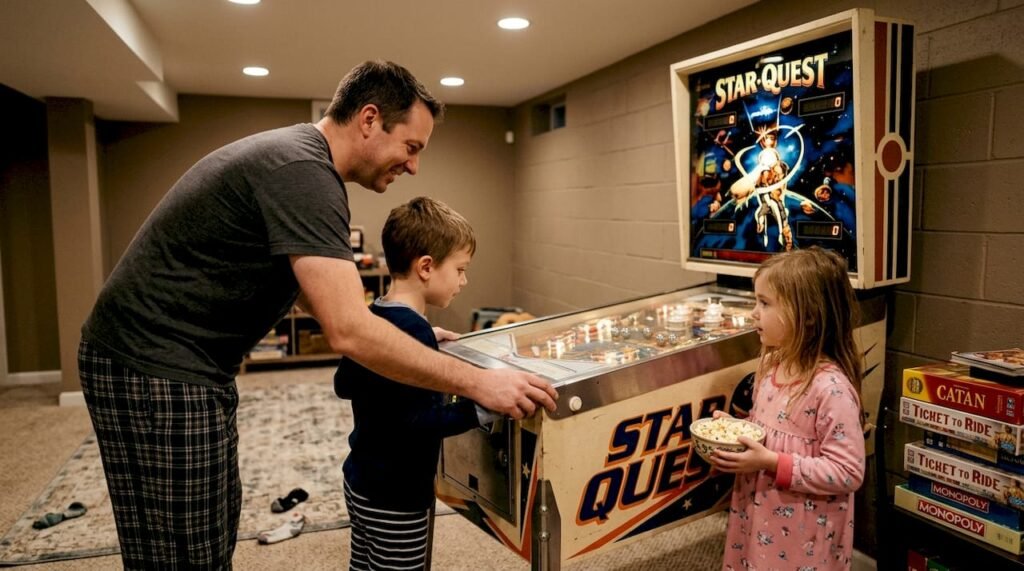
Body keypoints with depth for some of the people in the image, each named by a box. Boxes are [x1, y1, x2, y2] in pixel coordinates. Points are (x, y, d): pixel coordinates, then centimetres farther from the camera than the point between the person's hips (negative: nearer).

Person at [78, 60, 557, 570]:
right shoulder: (302, 173, -22)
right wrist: (475, 383, -25)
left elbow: (316, 295, 18)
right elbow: (348, 332, -31)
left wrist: (413, 334, 12)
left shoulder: (294, 156, 11)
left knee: (213, 527, 20)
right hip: (157, 373, -10)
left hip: (163, 359, 10)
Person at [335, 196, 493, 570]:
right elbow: (415, 423, -28)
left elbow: (343, 385, 15)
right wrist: (483, 409, -26)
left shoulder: (373, 319, 2)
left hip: (361, 483, 9)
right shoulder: (413, 332, -24)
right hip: (393, 497, -9)